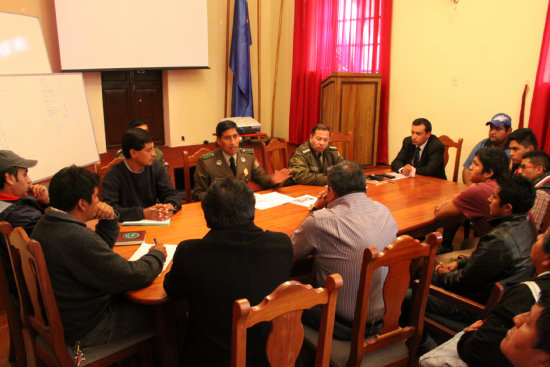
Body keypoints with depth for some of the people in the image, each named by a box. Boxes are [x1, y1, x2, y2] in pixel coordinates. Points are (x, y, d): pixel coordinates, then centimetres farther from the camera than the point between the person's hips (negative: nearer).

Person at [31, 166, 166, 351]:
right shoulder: (75, 238, -33)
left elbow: (98, 249, 14)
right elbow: (130, 277, -28)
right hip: (84, 330, -9)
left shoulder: (47, 223, -1)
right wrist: (157, 255, -9)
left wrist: (109, 220, -4)